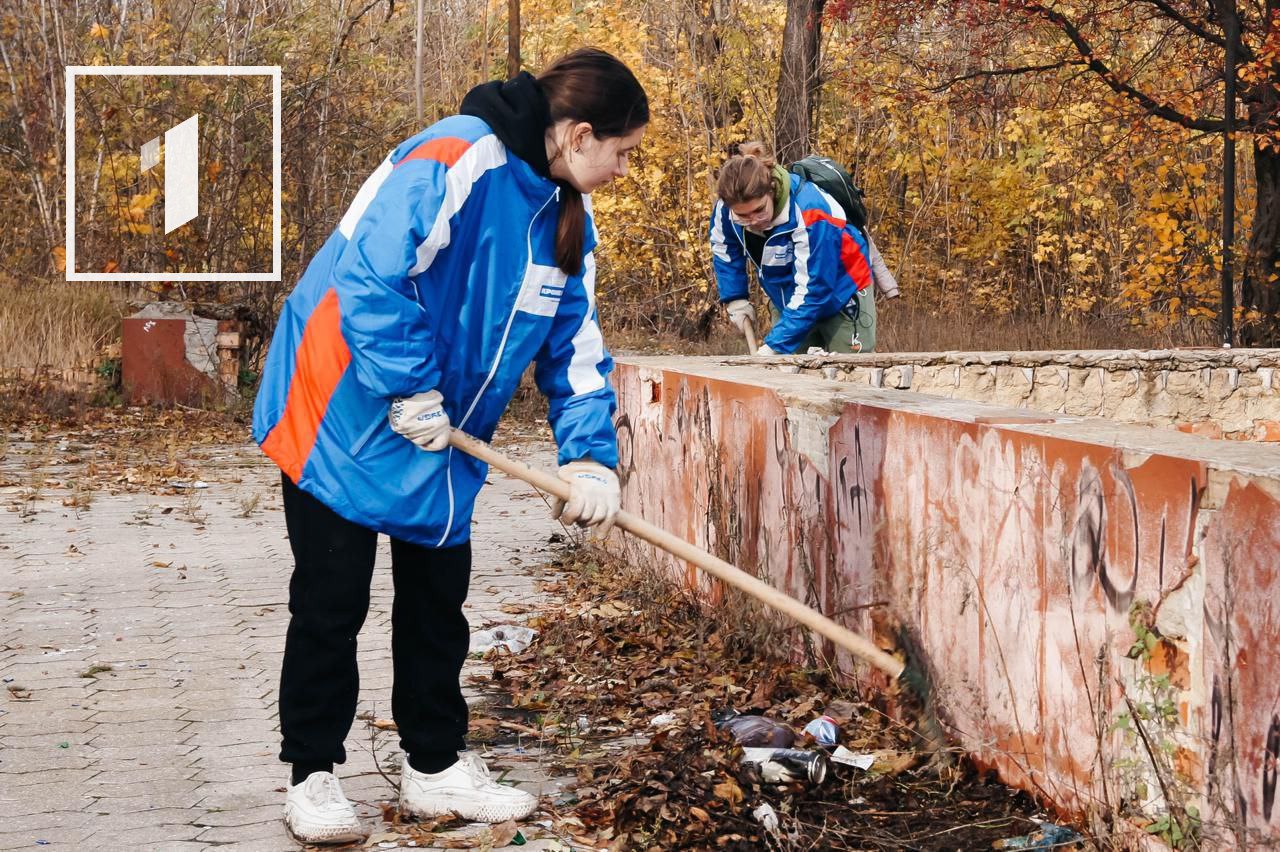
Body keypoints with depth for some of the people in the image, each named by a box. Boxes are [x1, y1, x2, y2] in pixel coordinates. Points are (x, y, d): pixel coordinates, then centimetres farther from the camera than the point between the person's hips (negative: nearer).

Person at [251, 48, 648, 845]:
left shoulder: (570, 218, 4)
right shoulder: (454, 160, -24)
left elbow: (575, 344, 6)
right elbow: (371, 275, -29)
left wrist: (589, 457, -5)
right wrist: (411, 391, -23)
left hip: (441, 440, 8)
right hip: (347, 413, -8)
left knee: (438, 600, 13)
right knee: (332, 601, 0)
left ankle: (436, 767, 25)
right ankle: (313, 775, 13)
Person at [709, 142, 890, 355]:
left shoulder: (809, 213, -37)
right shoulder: (726, 209, -19)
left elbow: (812, 291, -35)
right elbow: (724, 250, 4)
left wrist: (776, 345, -38)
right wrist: (734, 299, -4)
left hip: (842, 295, -5)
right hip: (788, 300, 5)